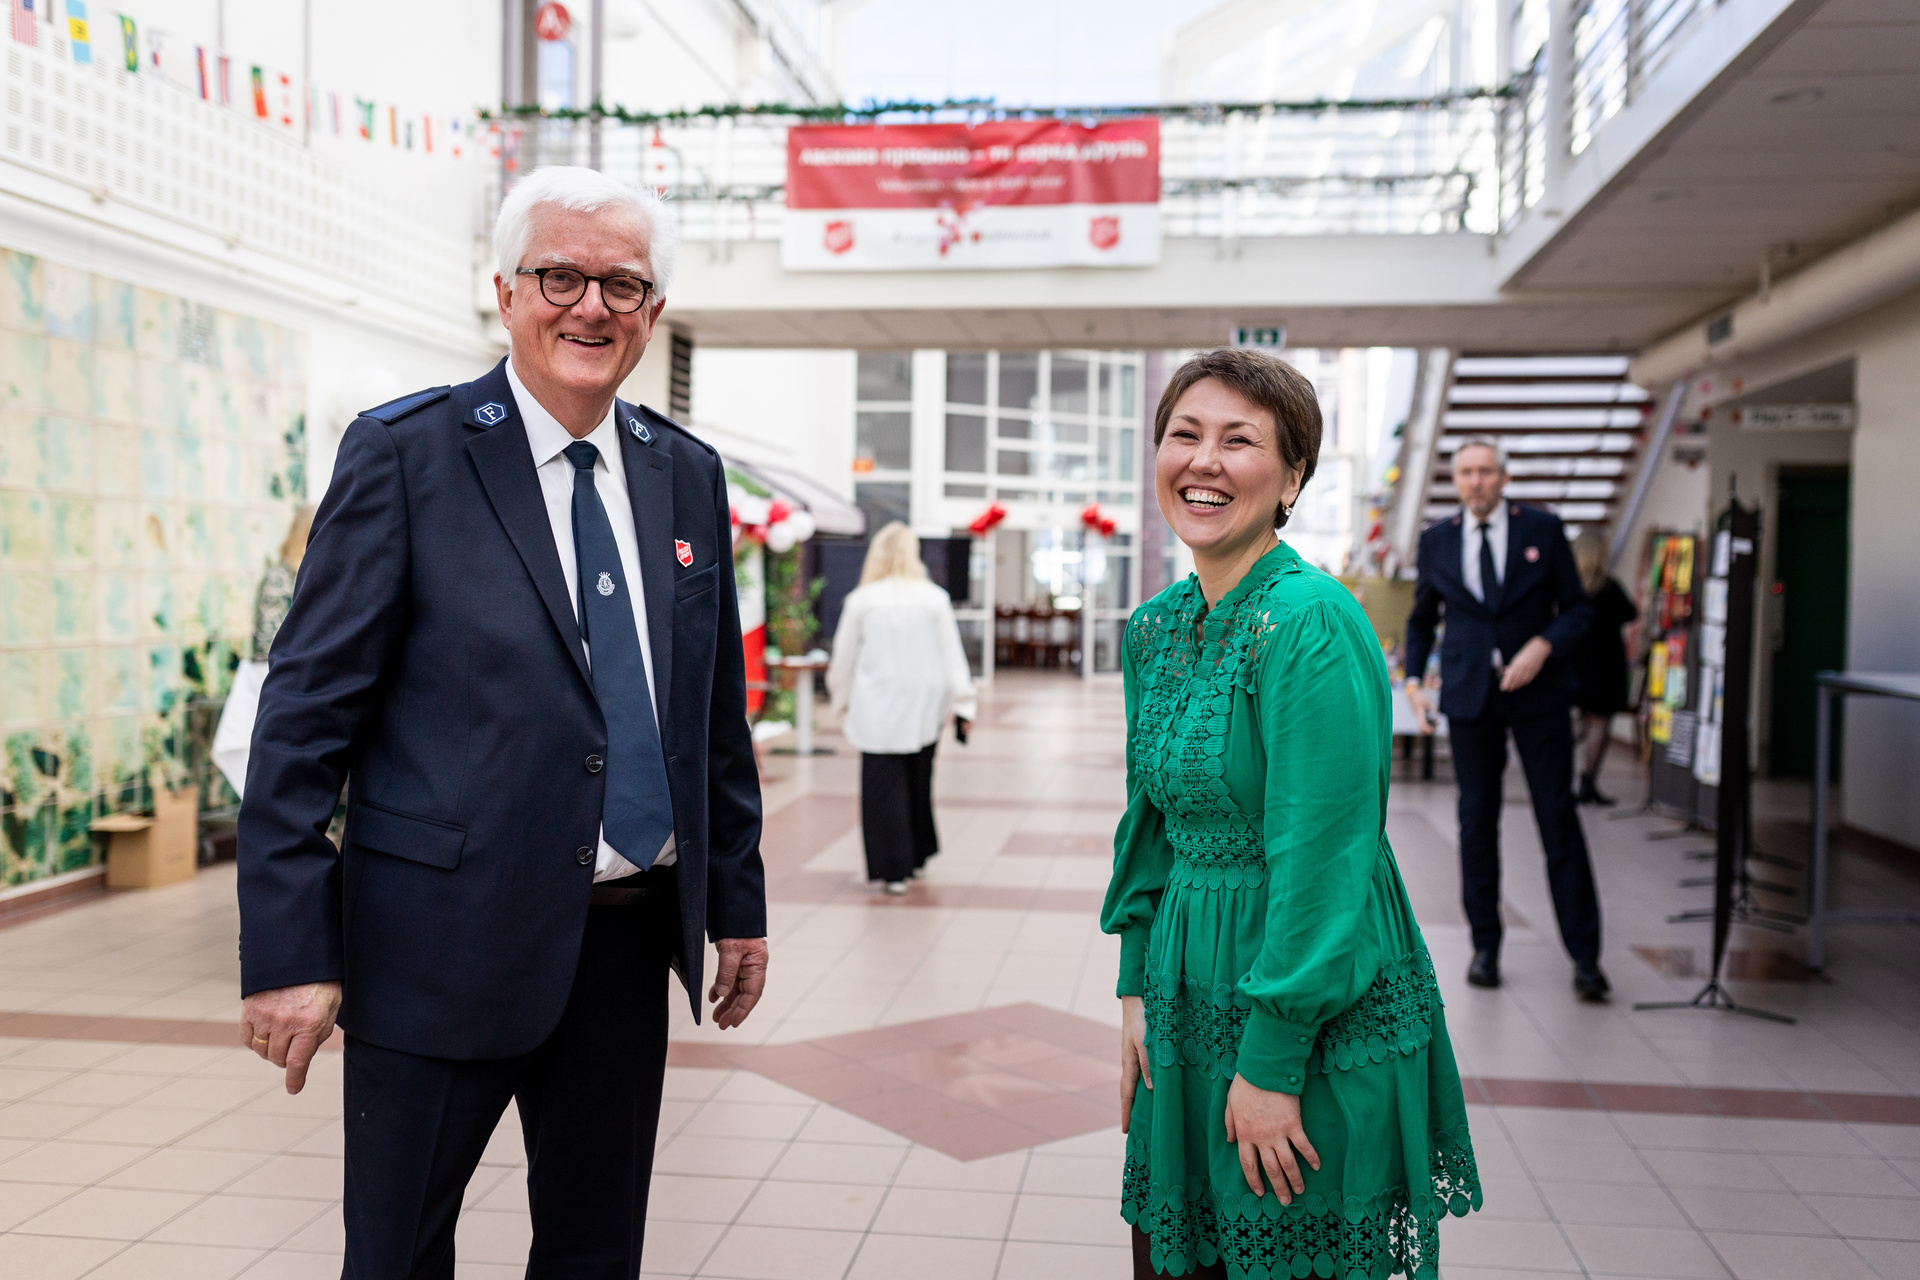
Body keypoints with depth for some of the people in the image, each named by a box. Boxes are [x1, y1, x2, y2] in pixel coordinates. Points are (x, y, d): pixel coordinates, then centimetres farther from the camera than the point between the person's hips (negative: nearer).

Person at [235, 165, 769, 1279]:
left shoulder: (688, 474, 8)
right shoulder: (404, 453, -7)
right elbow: (306, 715, -9)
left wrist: (738, 901, 14)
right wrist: (289, 952, -13)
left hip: (630, 942, 5)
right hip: (445, 940, -4)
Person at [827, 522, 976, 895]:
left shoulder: (860, 601, -5)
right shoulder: (934, 598, -3)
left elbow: (843, 658, 4)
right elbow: (952, 654, -1)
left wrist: (843, 703, 18)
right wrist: (962, 704, 4)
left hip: (878, 710, -2)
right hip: (923, 709, 2)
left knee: (883, 787, 3)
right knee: (918, 783, 18)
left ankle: (893, 869, 2)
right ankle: (917, 856, 31)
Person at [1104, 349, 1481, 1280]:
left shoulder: (1310, 624, -19)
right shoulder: (1156, 628, 5)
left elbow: (1321, 863, -20)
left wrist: (1272, 1062, -18)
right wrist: (1136, 989, 7)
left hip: (1315, 1013, -7)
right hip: (1191, 993, 7)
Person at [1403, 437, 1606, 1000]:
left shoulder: (1543, 529, 1)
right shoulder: (1436, 541, 6)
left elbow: (1577, 607, 3)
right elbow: (1422, 619, 16)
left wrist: (1543, 646, -15)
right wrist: (1413, 682, 3)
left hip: (1539, 693, -1)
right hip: (1470, 695, 2)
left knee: (1559, 820, 0)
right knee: (1477, 821, 4)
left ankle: (1585, 955, 7)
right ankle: (1485, 947, 16)